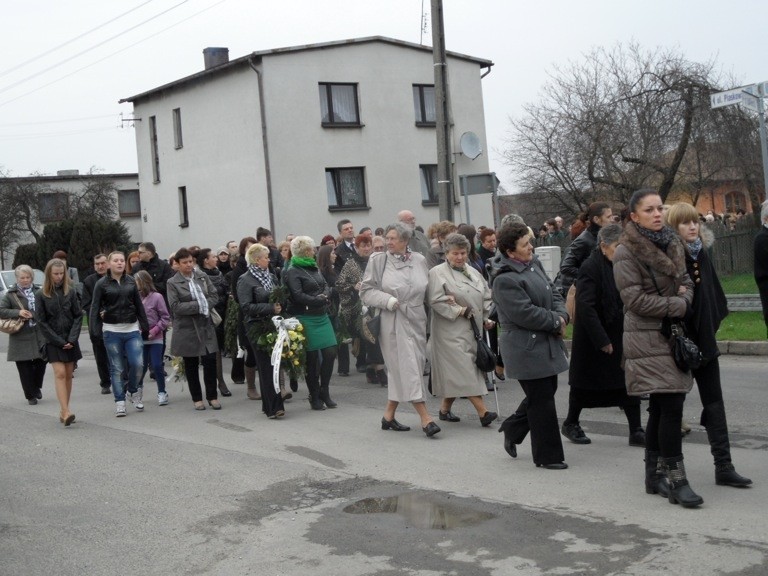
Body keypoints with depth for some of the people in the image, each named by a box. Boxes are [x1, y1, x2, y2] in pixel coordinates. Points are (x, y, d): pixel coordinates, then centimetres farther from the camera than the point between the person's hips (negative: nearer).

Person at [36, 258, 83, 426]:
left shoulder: (71, 291, 3)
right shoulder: (41, 295, -3)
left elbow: (78, 316, 3)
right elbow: (41, 321, -4)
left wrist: (72, 339, -8)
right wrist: (59, 341, -9)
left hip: (70, 341, 3)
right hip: (53, 341, -3)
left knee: (68, 375, 3)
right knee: (60, 374, -12)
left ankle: (63, 412, 10)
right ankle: (66, 412, -19)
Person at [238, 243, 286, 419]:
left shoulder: (271, 277, 15)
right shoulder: (245, 280, -5)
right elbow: (246, 307, -13)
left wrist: (280, 305, 4)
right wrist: (270, 307, -17)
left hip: (273, 325, 6)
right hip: (257, 327, -6)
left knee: (274, 364, 5)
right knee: (267, 367, -7)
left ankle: (269, 405, 15)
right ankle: (273, 407, -7)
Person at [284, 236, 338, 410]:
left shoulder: (314, 268, 14)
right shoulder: (292, 272, -8)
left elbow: (327, 286, 12)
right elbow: (299, 296, -17)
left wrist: (325, 295, -10)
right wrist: (320, 300, -11)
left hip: (322, 317, 7)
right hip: (306, 319, -6)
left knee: (330, 353, 2)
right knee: (312, 358, 0)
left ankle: (324, 391, 18)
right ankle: (314, 397, 13)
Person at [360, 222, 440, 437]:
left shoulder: (419, 260, 6)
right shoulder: (378, 261, -2)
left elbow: (427, 290, 15)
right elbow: (365, 291, -1)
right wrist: (387, 300, -14)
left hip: (416, 320, 4)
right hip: (393, 322, -4)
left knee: (400, 370, 10)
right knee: (407, 367, -7)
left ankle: (389, 415, 23)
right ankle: (425, 418, -8)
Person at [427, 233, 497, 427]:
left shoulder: (473, 272, 15)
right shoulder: (438, 273, -6)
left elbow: (486, 296, 19)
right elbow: (436, 300, -17)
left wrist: (486, 318, 6)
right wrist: (462, 311, -16)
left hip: (472, 329, 7)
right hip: (451, 332, -7)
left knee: (454, 373, 11)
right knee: (464, 368, -11)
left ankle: (445, 408, 24)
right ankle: (482, 411, -15)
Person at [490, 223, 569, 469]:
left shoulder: (534, 264, 9)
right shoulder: (505, 280, -20)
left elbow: (553, 293, 14)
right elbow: (526, 314, -24)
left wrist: (562, 316, -6)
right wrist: (555, 321, -12)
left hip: (547, 343, 9)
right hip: (526, 349, -9)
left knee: (545, 392, 18)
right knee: (542, 402, -1)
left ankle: (512, 429, 38)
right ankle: (548, 455, 11)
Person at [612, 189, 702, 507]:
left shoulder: (671, 243, 12)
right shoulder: (626, 252, -10)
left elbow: (685, 279, 20)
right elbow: (635, 298, -15)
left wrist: (686, 293, -4)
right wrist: (678, 305, -13)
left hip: (673, 334, 7)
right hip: (647, 338, -7)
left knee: (661, 408, 12)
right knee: (672, 406, -12)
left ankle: (654, 474, 22)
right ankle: (677, 481, -7)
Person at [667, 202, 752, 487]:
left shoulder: (702, 253, 8)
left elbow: (714, 293, 15)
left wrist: (714, 322, 5)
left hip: (703, 338, 7)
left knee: (714, 401, 6)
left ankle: (723, 466, 9)